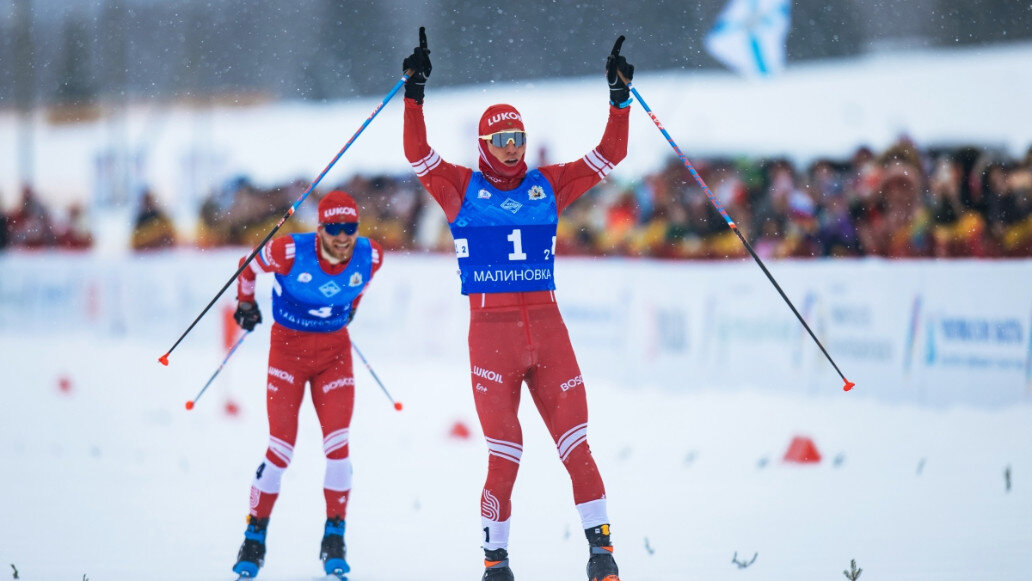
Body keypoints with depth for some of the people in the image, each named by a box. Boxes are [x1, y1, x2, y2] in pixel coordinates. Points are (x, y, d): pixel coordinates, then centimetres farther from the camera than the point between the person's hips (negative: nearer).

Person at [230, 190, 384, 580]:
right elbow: (250, 266, -2)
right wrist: (246, 303, 10)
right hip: (289, 347, -2)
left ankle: (334, 540, 5)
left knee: (337, 446, -9)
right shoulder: (291, 252, -23)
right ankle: (254, 540, 8)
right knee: (281, 449, -7)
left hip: (335, 352, 2)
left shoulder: (370, 256, -13)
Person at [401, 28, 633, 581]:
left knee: (574, 442, -3)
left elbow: (609, 155, 11)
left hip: (547, 327, 2)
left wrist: (620, 99, 2)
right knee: (504, 453, -4)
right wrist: (414, 94, -16)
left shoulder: (547, 185, 12)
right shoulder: (463, 187, 5)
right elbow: (417, 154, -8)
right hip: (491, 332, -2)